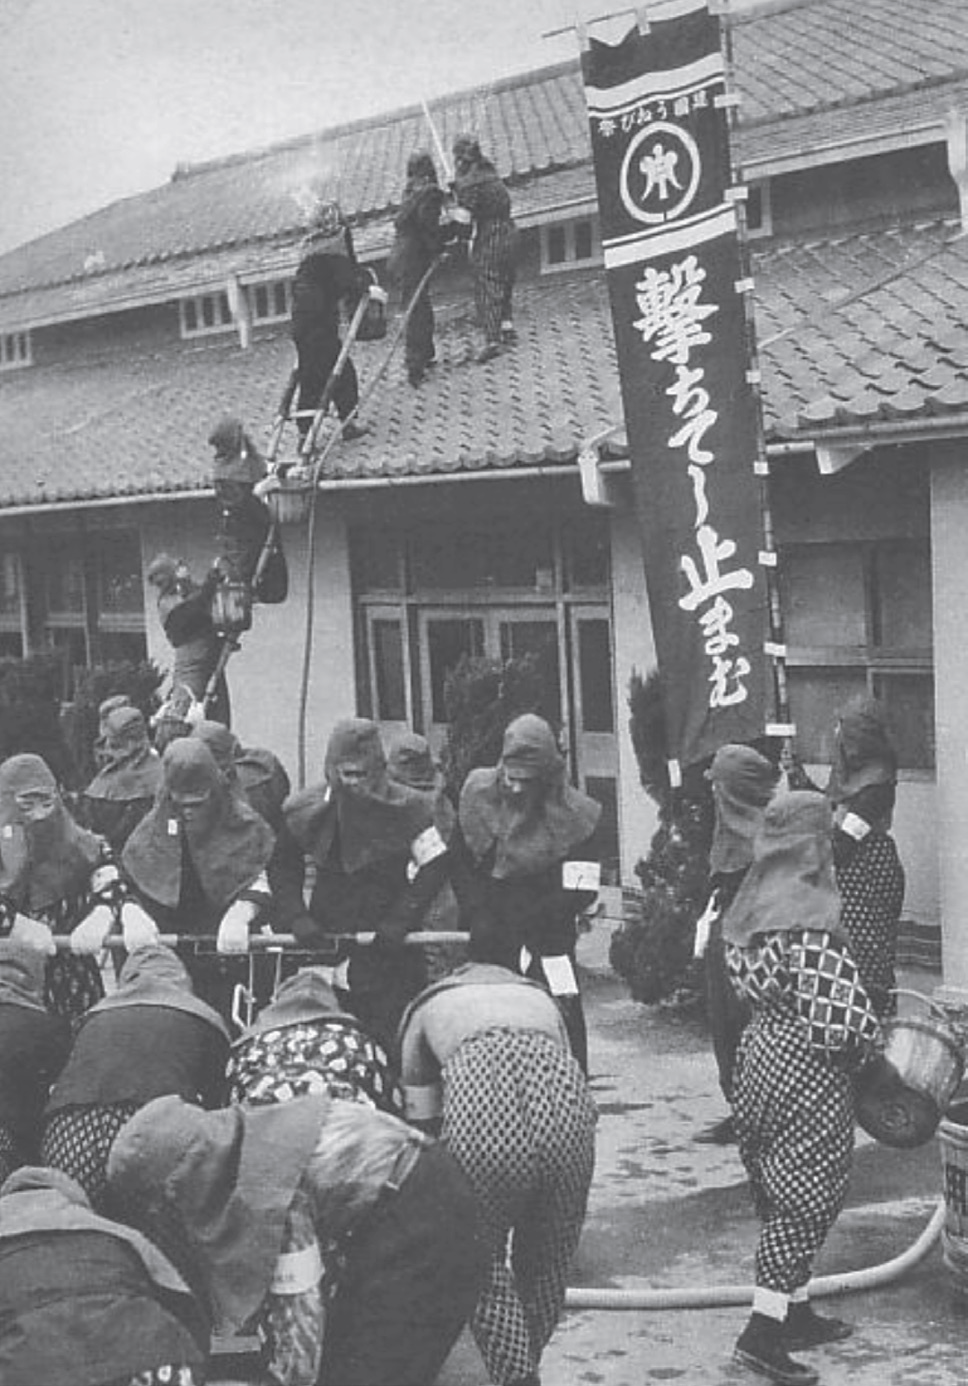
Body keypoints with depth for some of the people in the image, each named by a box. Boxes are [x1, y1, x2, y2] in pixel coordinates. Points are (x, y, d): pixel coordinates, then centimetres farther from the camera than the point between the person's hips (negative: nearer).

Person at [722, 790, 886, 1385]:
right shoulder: (812, 919, -22)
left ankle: (795, 1312, 29)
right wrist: (876, 1048, -4)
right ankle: (765, 1330, 0)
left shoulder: (752, 907, 5)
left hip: (761, 1055, 9)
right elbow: (835, 1017, -24)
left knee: (783, 1198, 18)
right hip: (810, 1075, -9)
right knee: (807, 1200, -1)